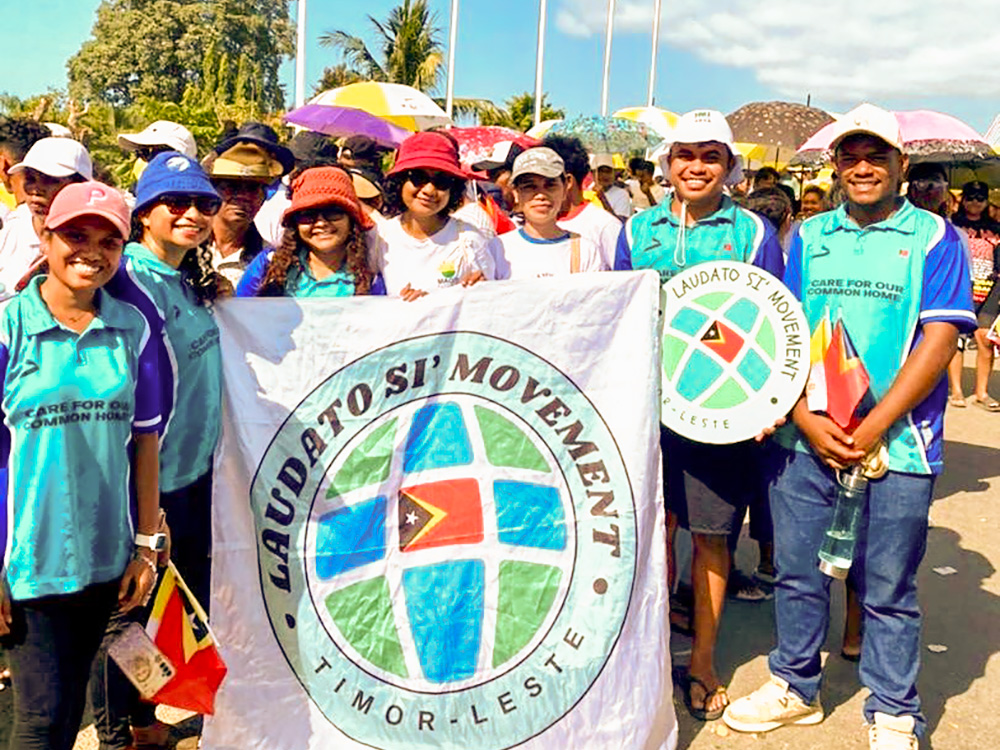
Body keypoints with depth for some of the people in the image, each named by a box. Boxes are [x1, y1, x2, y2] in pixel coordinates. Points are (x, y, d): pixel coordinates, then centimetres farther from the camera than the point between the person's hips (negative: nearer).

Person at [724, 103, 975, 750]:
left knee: (888, 587, 7)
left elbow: (938, 341, -8)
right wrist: (805, 419, -7)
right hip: (806, 436, 3)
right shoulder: (810, 236, 10)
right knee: (797, 569, 12)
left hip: (896, 444, -3)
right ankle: (797, 686, 32)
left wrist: (872, 429, -14)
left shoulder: (934, 237, 0)